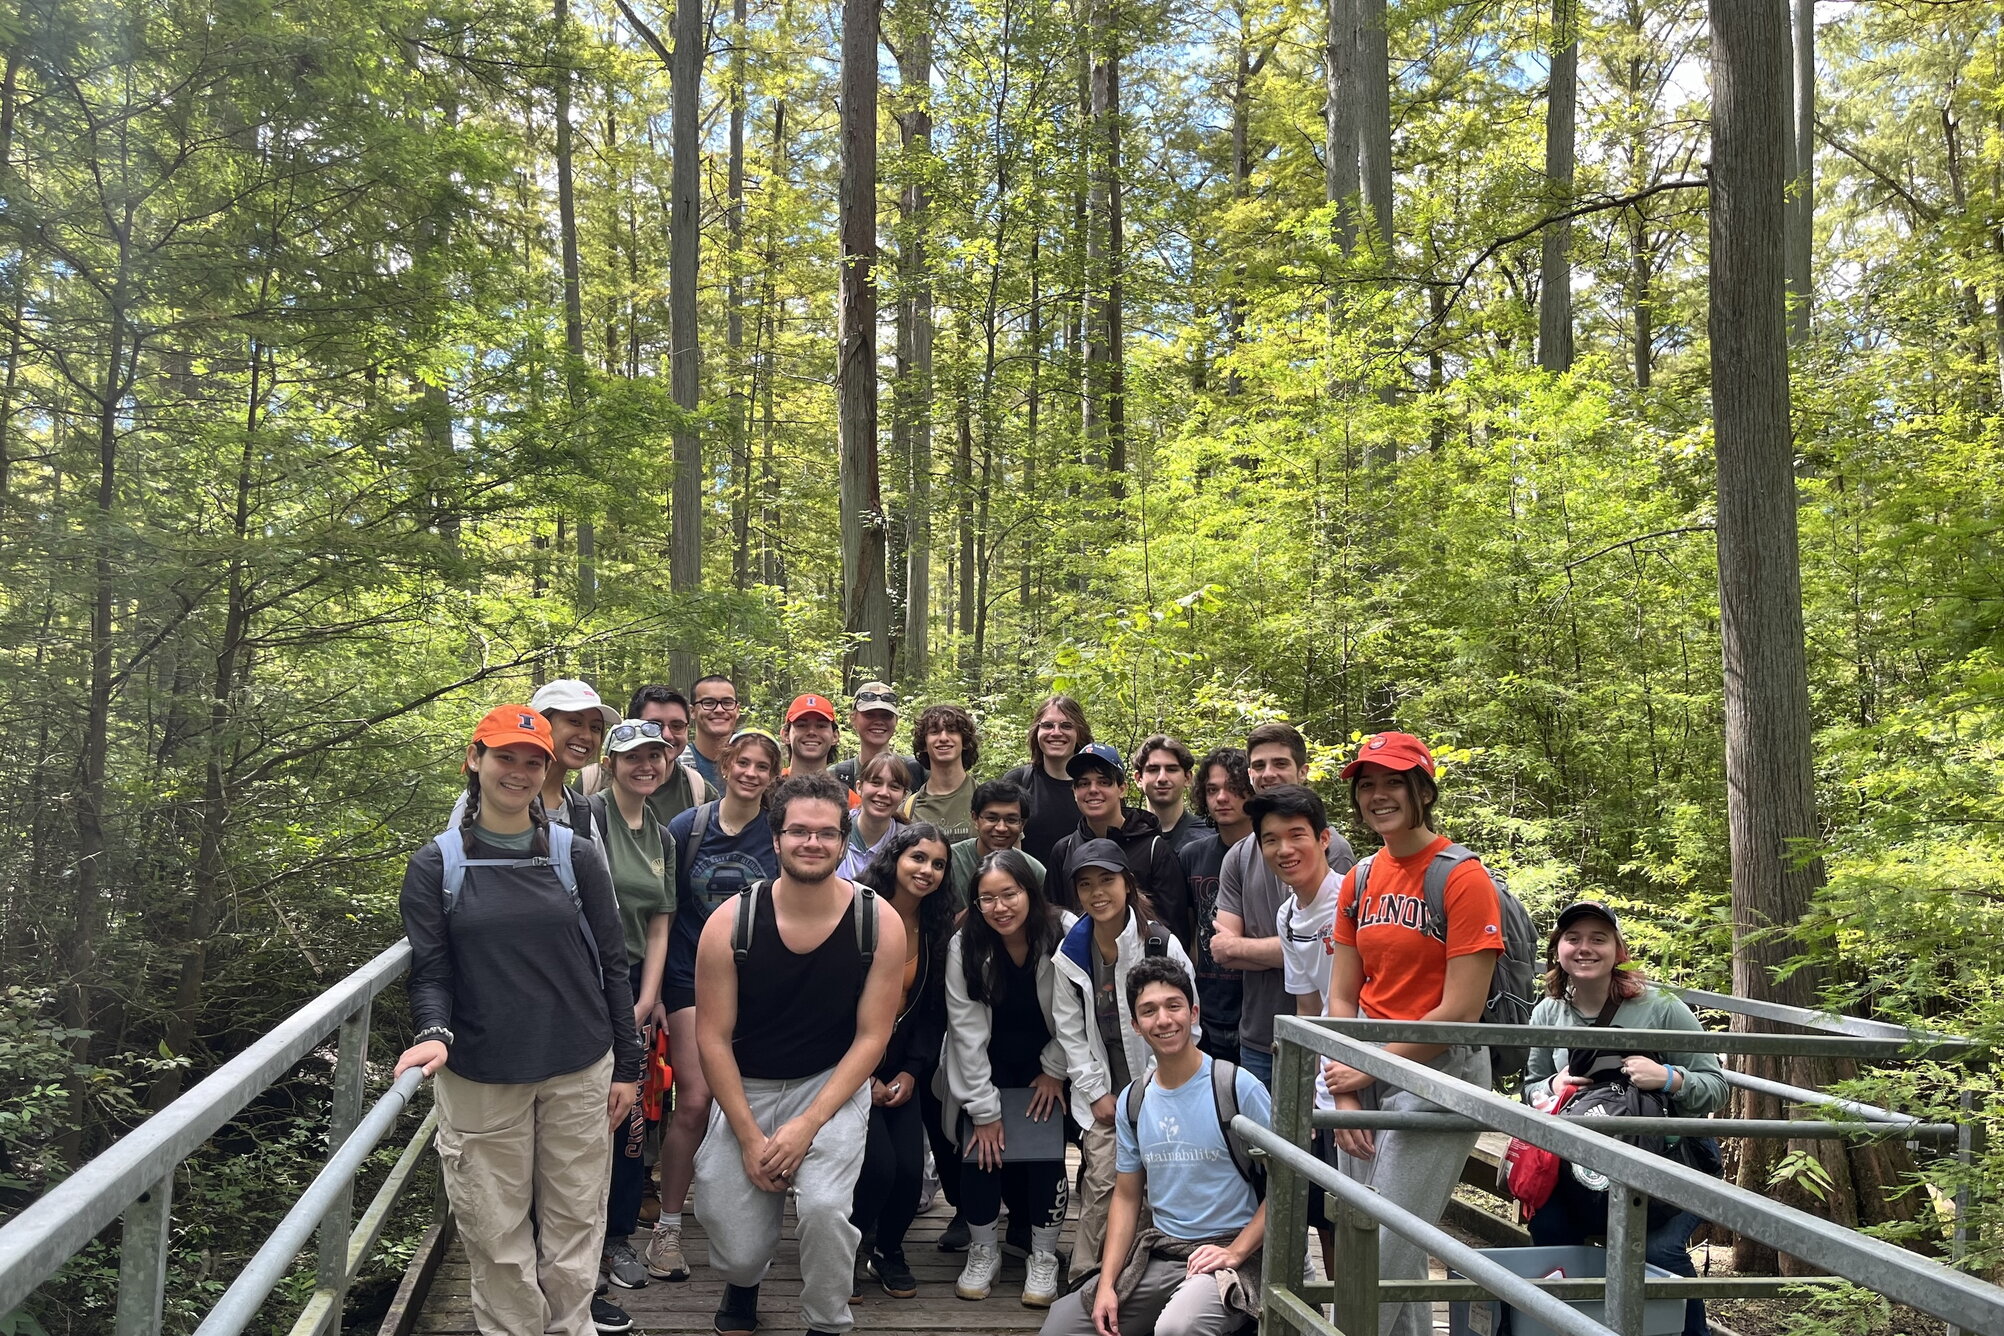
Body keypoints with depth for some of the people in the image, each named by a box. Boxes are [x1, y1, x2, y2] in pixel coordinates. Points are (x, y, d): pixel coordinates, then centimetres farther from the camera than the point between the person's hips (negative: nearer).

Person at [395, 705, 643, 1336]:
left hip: (580, 1073, 1)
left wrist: (626, 1065, 5)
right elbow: (430, 971, -1)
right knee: (498, 1235, 4)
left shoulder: (575, 856, 3)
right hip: (480, 1080, -1)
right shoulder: (436, 865, 1)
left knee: (574, 1225, 8)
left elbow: (610, 965, 6)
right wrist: (434, 1032, -22)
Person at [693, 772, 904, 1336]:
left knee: (824, 1206, -26)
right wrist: (750, 1136, -11)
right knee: (737, 1250, 1)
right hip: (745, 1087, 1)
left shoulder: (879, 923, -13)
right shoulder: (730, 924, -14)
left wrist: (807, 1125, -15)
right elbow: (712, 1037, -7)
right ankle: (742, 1288, 41)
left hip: (833, 1083, -1)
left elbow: (872, 1035, -8)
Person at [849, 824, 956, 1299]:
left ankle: (889, 1251, 22)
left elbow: (933, 1011, 7)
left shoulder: (937, 931, 3)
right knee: (879, 1165, -17)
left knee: (911, 1168, -8)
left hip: (901, 1068, 4)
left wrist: (912, 1072, -4)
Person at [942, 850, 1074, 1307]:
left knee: (1046, 1150, -12)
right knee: (980, 1146, -12)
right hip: (987, 1066, 1)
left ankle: (1044, 1258, 7)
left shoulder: (1065, 934, -22)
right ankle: (982, 1252, 9)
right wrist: (984, 1109, -16)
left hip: (1046, 1063, -1)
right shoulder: (964, 946, -18)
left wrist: (1054, 1071, -6)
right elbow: (967, 1029, -16)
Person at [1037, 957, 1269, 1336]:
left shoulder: (1239, 1088, -10)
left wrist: (1235, 1252, -17)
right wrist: (1107, 1283, 2)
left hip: (1226, 1252, -5)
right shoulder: (1133, 1102, 7)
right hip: (1157, 1254, 6)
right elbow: (1127, 1196, 12)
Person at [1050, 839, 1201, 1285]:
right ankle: (1083, 1278, 4)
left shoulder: (1162, 945, -10)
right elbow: (1070, 1033, 4)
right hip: (1102, 1090, 2)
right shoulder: (1069, 957, 0)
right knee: (1101, 1181, -6)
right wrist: (1097, 1093, -3)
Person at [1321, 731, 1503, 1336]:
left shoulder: (1463, 877, -10)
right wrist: (1345, 1095, -2)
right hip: (1364, 1077, 7)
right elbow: (1342, 998, 9)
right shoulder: (1359, 879, 9)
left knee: (1385, 1253, -7)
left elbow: (1460, 1011, -14)